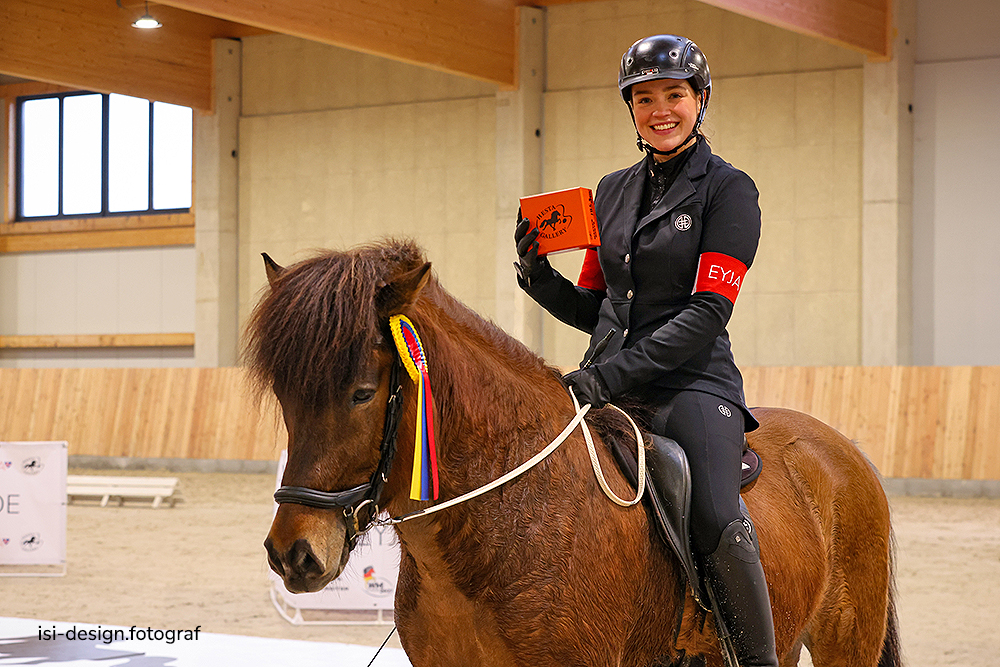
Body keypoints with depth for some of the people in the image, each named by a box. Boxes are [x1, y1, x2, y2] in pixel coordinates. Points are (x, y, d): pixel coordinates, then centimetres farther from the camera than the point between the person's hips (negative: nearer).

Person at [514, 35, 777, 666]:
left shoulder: (728, 189, -2)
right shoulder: (613, 192, 16)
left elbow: (707, 312, -11)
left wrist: (612, 374, -19)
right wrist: (539, 276, -1)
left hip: (692, 382, -6)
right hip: (607, 384, 6)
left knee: (717, 528, -27)